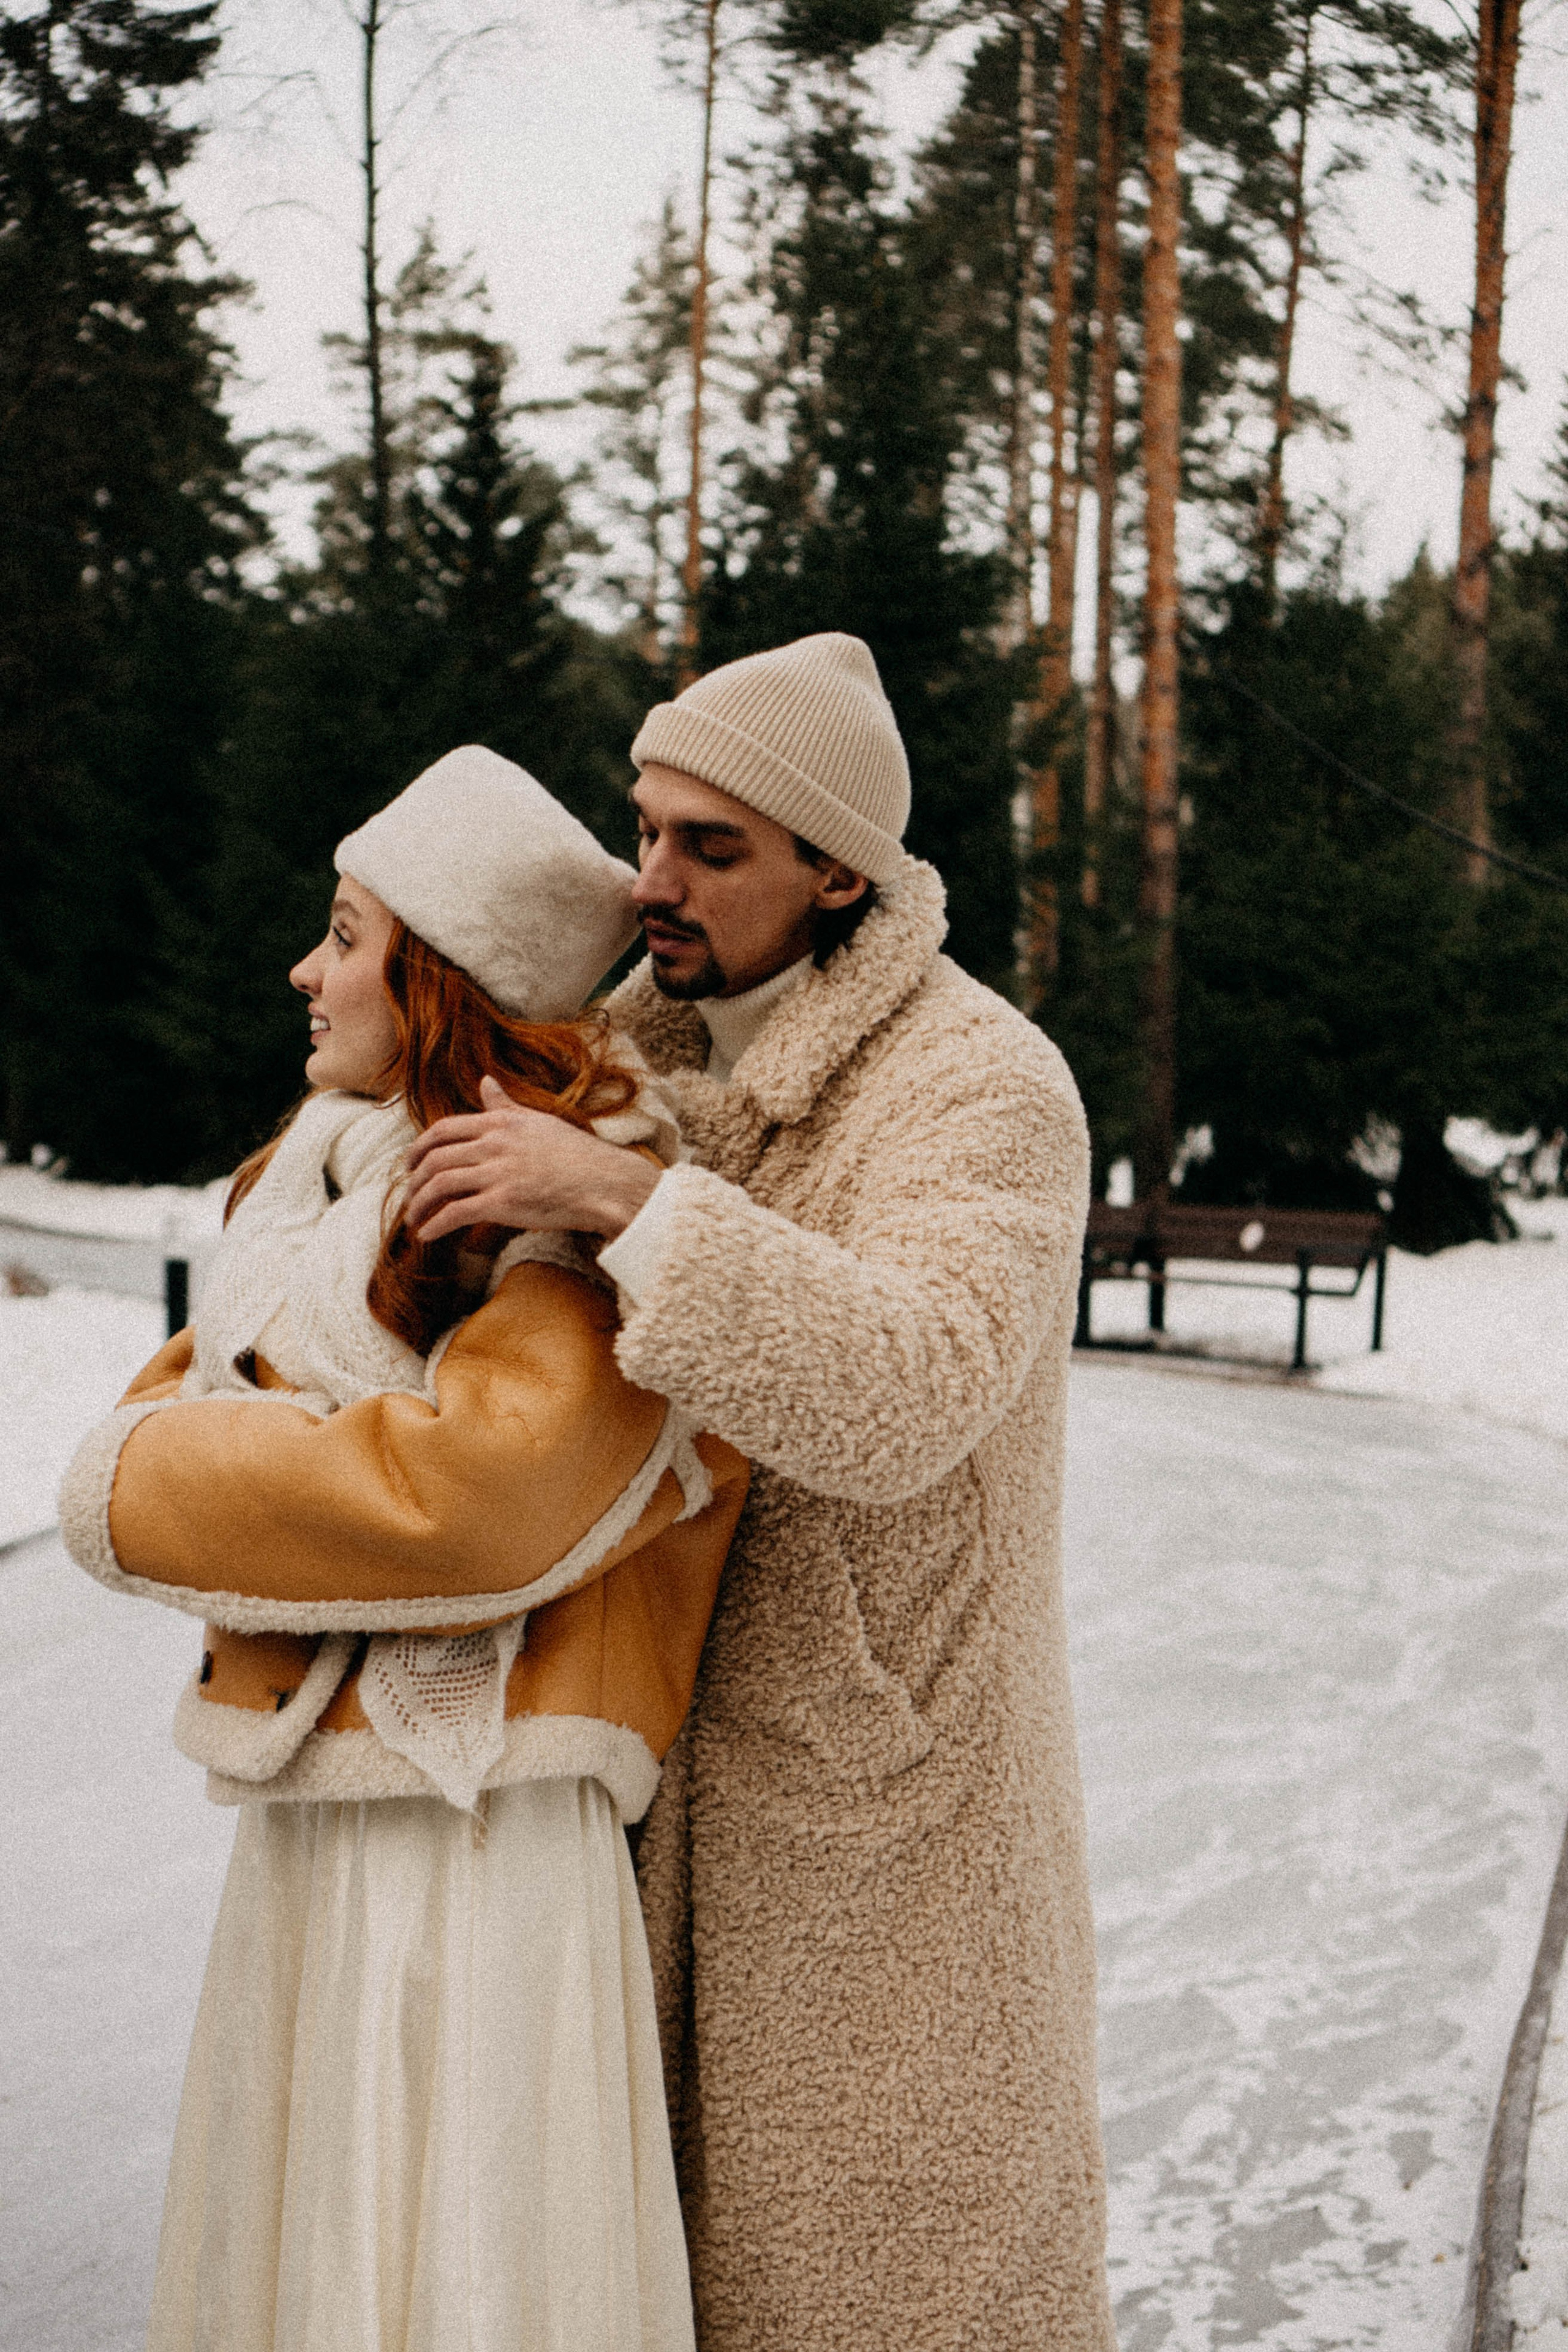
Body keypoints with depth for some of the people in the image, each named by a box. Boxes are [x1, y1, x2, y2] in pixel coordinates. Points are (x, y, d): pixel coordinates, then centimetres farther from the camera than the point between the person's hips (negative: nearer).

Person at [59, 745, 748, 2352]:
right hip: (307, 1814, 8)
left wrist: (148, 1487, -13)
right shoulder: (330, 1175, 14)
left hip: (468, 1824, -8)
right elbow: (168, 1399, 14)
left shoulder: (569, 1203, -13)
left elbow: (473, 1482, -26)